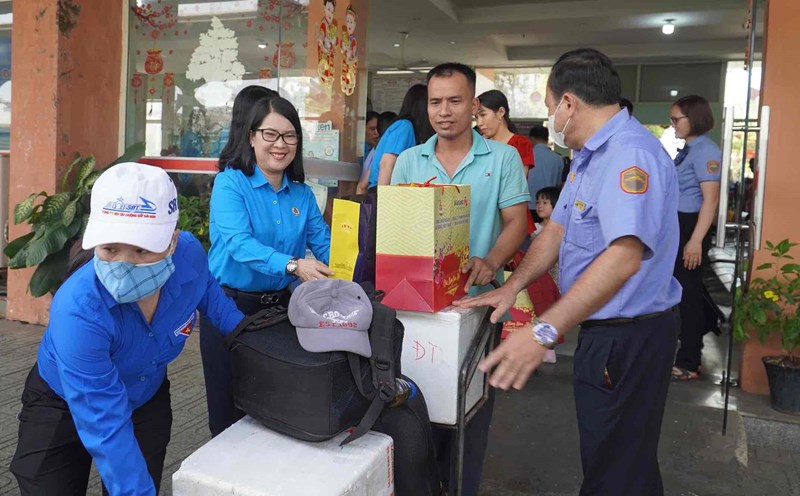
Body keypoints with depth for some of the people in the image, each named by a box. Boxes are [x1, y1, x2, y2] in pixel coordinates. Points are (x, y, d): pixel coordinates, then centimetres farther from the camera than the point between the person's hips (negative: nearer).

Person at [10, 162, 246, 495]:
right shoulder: (78, 312, -40)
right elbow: (105, 427, -36)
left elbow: (208, 293, 1)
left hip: (146, 398, 4)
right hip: (62, 406, -4)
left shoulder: (190, 254, -28)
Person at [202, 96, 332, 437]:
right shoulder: (230, 183, -11)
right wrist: (293, 265, -40)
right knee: (229, 407, 9)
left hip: (279, 305, 5)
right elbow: (239, 243, -26)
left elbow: (324, 243, -2)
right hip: (230, 305, -4)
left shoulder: (302, 193, 4)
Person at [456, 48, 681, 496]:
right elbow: (557, 229, 10)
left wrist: (544, 332, -39)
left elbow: (624, 256, -35)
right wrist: (512, 287, -4)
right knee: (607, 455, 23)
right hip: (605, 329, 10)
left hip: (629, 337, -10)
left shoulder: (630, 153, -23)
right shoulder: (589, 155, 13)